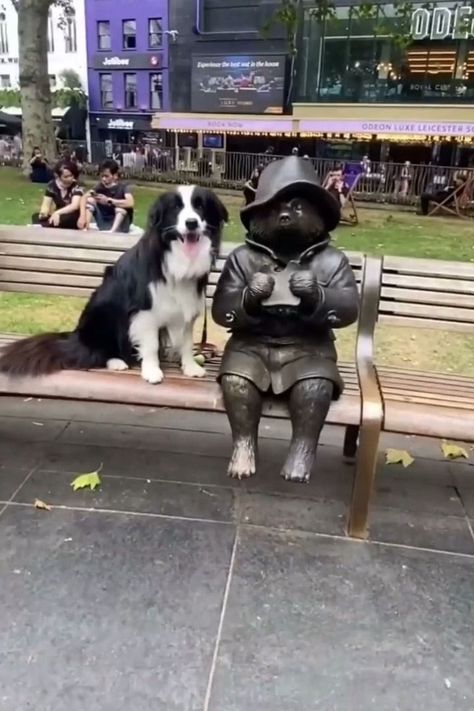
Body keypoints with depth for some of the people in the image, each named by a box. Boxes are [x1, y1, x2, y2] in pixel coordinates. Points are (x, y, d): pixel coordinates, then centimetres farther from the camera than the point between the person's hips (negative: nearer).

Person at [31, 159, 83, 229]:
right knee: (36, 216, -14)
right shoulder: (52, 186, -2)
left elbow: (75, 206, -27)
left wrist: (57, 213, -41)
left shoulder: (76, 187, -14)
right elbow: (46, 205, -4)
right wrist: (43, 213, -29)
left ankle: (40, 227, -38)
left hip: (74, 220, -4)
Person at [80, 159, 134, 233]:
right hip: (103, 224, 4)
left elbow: (130, 203, -34)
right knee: (90, 200, -9)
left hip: (119, 224, -4)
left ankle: (113, 231, -46)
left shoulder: (123, 187, -13)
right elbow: (84, 198, -13)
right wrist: (82, 216, -31)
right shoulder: (100, 186, -2)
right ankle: (85, 228, -25)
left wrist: (108, 200, -38)